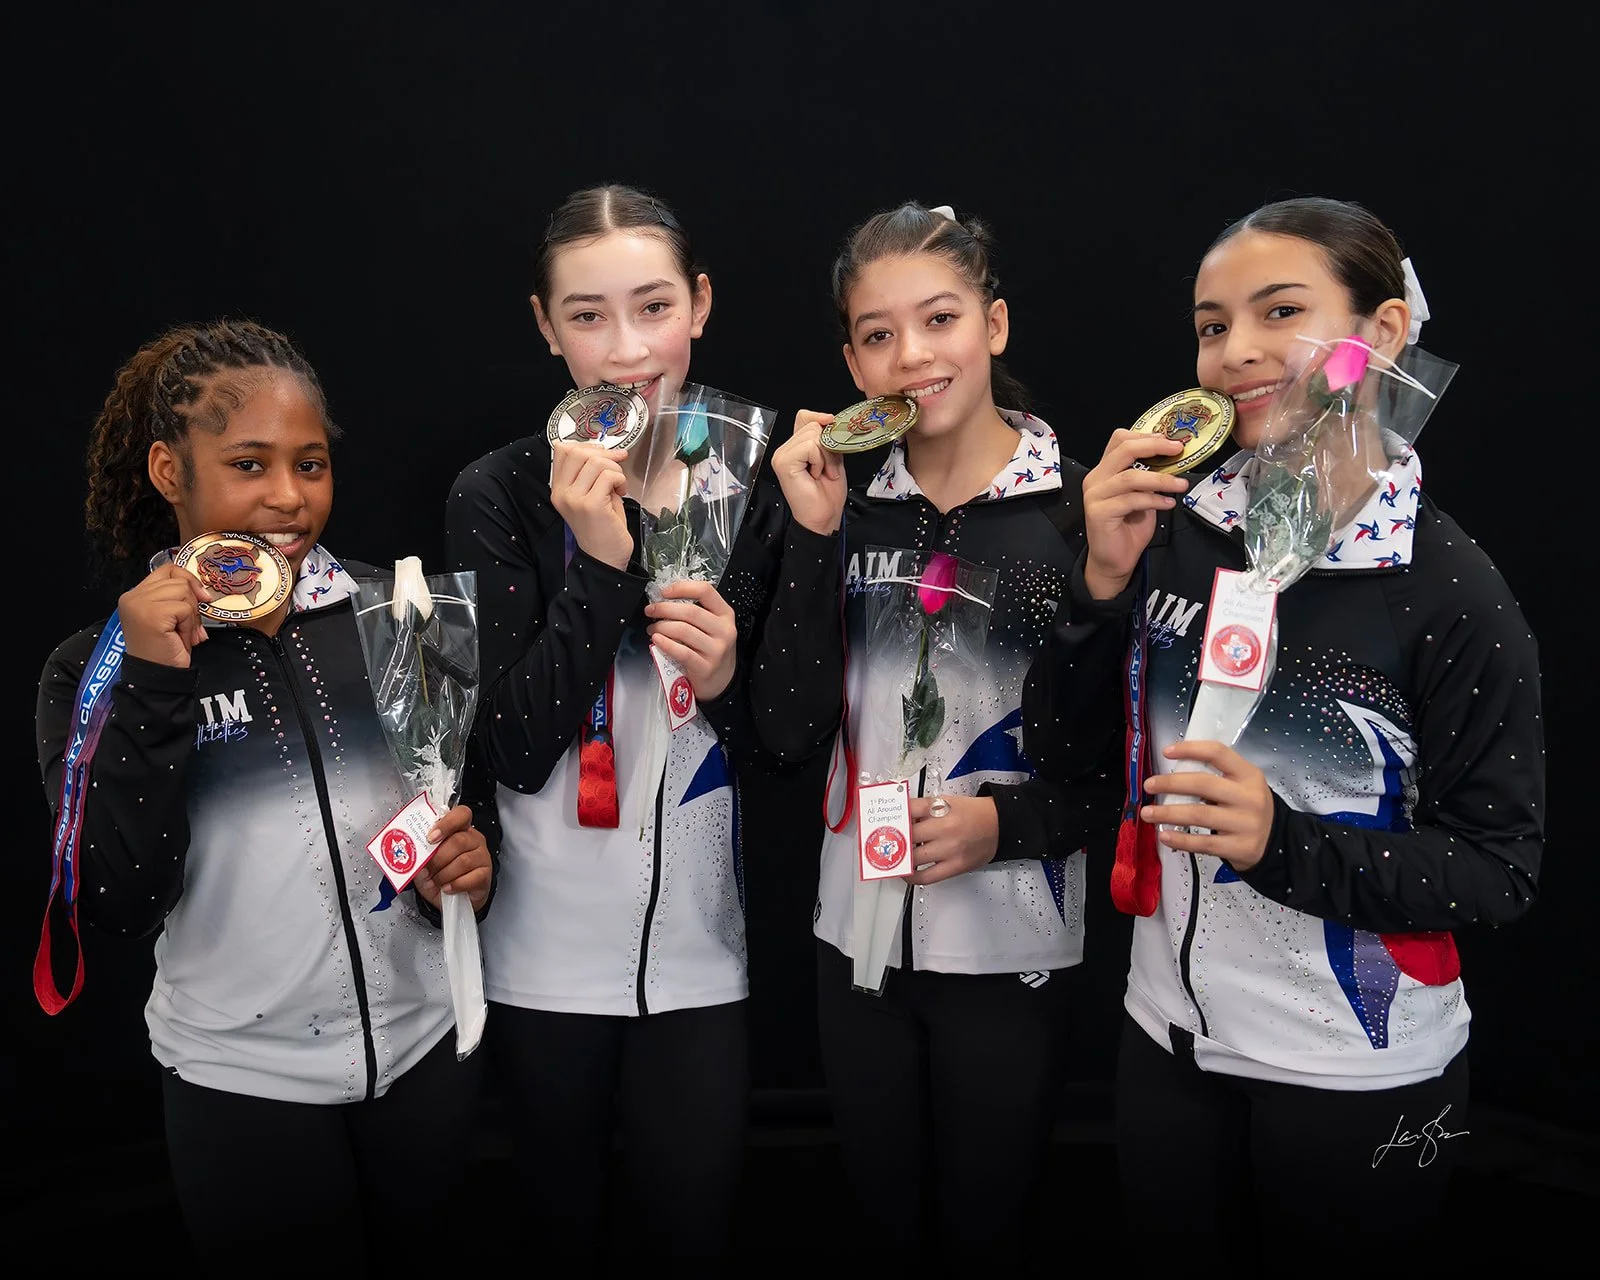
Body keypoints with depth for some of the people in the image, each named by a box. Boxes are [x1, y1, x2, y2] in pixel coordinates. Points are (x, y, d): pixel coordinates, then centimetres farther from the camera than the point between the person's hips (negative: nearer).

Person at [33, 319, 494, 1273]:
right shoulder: (100, 666, -6)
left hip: (426, 1046, 2)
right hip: (243, 1081, -2)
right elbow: (122, 905, -14)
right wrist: (154, 687, -21)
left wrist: (464, 871, -9)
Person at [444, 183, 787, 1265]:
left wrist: (729, 682, -18)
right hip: (547, 959, -1)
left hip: (701, 945, 1)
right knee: (567, 1226, 18)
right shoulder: (500, 494, -8)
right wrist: (599, 564, -23)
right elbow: (511, 752, -14)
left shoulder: (757, 486, -2)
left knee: (694, 1229, 14)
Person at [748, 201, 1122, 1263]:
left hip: (1013, 947, -3)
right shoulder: (846, 501, 0)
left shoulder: (1079, 508, -9)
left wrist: (1008, 824, -19)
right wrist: (814, 539, -15)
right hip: (860, 937, 4)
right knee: (888, 1222, 23)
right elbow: (790, 732, -8)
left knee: (989, 1229, 16)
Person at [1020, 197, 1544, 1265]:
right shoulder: (1172, 525, -6)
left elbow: (1500, 870, -12)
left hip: (1361, 1072, -3)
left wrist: (1282, 844, -26)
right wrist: (1105, 582, -18)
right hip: (1169, 1034, 4)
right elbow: (1059, 754, -4)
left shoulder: (1449, 590, -16)